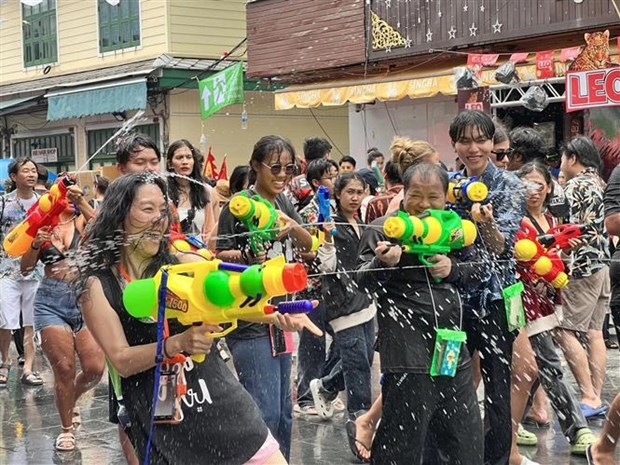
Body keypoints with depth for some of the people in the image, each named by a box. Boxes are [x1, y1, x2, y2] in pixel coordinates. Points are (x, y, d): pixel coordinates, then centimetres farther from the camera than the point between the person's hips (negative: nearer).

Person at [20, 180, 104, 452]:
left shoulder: (84, 221, 7)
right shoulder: (43, 226, 9)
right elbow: (26, 269, 7)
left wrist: (83, 202, -18)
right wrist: (36, 244, -10)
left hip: (85, 299, 0)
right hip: (51, 302, 0)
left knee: (95, 368, -5)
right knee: (64, 368, -4)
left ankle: (70, 401, 28)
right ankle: (67, 428, 15)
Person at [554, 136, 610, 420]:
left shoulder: (575, 186, -10)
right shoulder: (599, 183, 16)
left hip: (582, 266, -9)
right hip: (603, 264, 9)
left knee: (565, 331, -8)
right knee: (594, 332, 9)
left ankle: (589, 397, -10)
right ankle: (597, 397, 10)